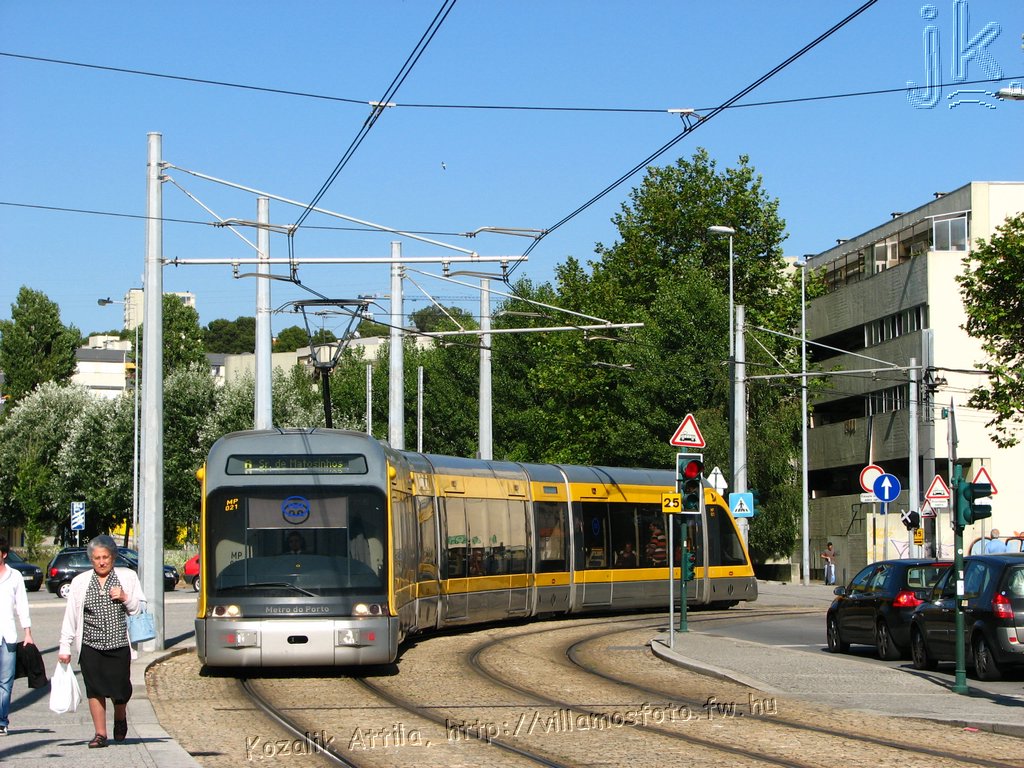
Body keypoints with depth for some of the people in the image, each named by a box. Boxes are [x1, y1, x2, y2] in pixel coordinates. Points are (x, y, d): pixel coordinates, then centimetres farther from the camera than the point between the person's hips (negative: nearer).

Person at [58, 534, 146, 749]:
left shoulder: (127, 577, 8)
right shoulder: (80, 582, 10)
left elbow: (141, 609, 10)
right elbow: (70, 616, 11)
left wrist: (125, 598, -10)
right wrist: (65, 647, 7)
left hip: (119, 645, -1)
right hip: (91, 646, 1)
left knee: (120, 690, 0)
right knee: (95, 690, -4)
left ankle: (120, 718, 31)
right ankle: (100, 733, 6)